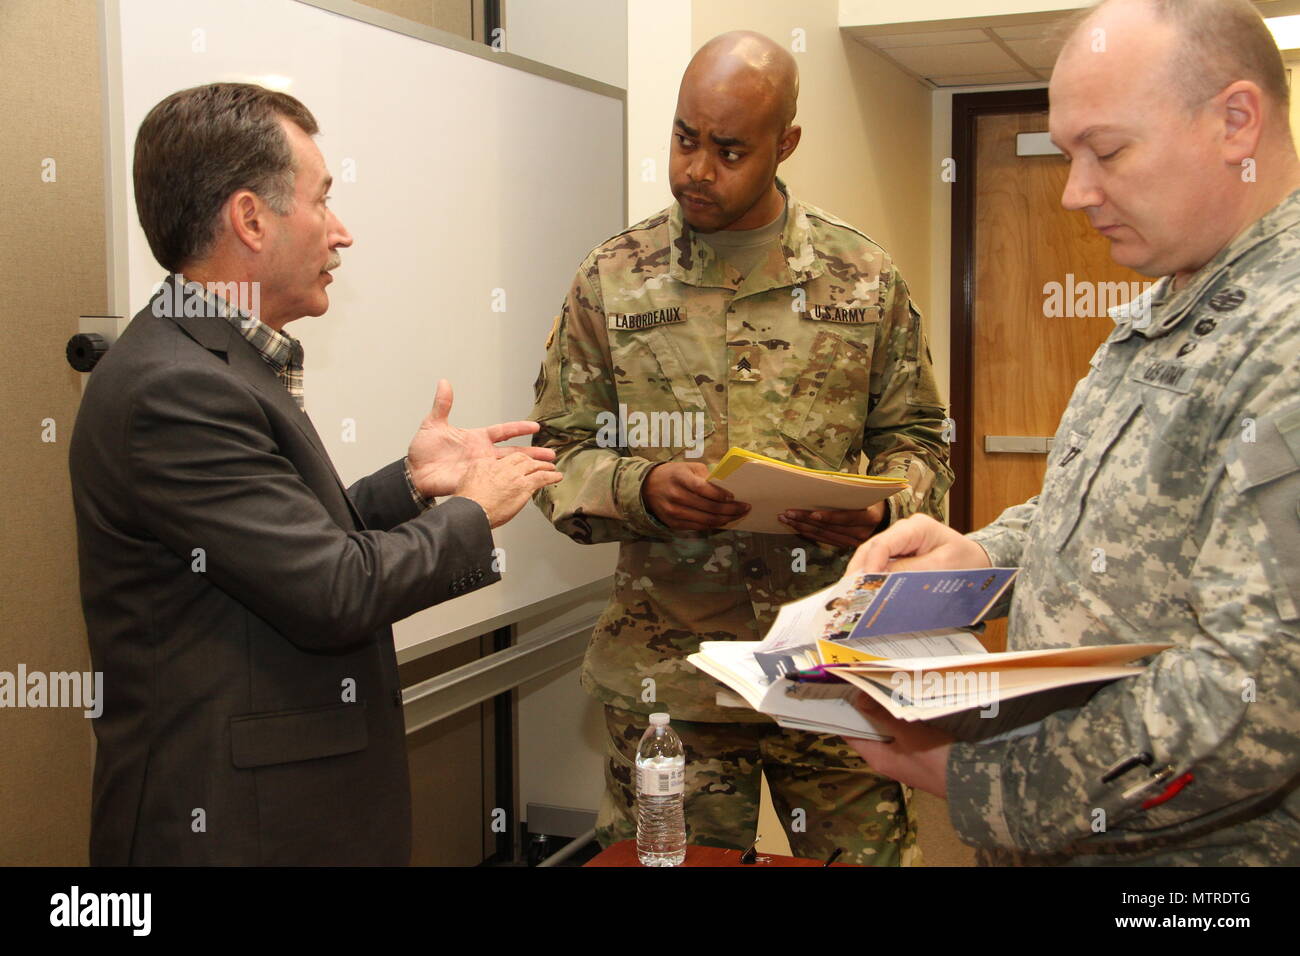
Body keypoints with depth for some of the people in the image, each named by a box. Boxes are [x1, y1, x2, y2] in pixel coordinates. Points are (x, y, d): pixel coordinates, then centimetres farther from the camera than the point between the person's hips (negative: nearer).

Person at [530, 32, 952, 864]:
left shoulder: (866, 278, 3)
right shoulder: (613, 281, 2)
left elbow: (917, 438, 9)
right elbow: (561, 452, 4)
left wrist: (881, 507, -12)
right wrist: (642, 488, -17)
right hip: (668, 672, 0)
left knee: (864, 849, 10)